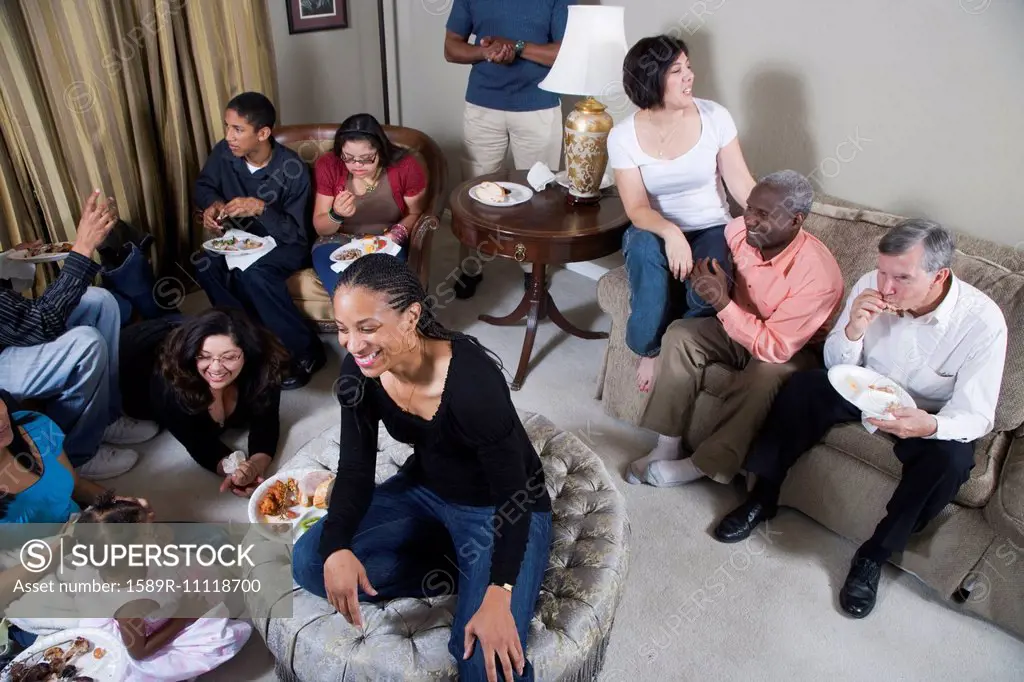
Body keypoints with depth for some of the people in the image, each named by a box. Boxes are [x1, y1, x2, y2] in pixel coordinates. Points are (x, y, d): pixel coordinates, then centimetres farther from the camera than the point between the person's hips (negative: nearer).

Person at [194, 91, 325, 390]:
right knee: (206, 266, -25)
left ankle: (306, 351, -21)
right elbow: (203, 185, 11)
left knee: (253, 273, -36)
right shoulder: (224, 153, -10)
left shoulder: (292, 169, -24)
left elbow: (295, 233, -21)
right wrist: (213, 204, -13)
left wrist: (261, 208, -37)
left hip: (285, 245, -5)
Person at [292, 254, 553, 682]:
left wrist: (498, 596, -34)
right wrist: (337, 546, -24)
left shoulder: (473, 381, -34)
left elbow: (513, 492, -26)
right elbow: (355, 470, -7)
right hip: (425, 490, 7)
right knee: (311, 562, -8)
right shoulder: (359, 372, -15)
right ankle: (456, 567, 0)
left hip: (500, 509, -6)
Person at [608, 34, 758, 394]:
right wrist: (671, 232, -36)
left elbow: (742, 184, -7)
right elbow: (637, 209, -15)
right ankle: (649, 348, -16)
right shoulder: (623, 135, -10)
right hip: (656, 232, 0)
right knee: (642, 245, -37)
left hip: (711, 231, 0)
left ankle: (666, 351, 0)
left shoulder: (715, 116, -8)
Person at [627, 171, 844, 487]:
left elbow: (775, 348, -33)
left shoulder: (819, 274, -32)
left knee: (763, 377, -36)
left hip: (794, 350, -5)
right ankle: (666, 447, -15)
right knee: (680, 334, -18)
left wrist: (723, 304, -37)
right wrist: (705, 277, -11)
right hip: (739, 324, 5)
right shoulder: (739, 230, -17)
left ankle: (703, 465, -17)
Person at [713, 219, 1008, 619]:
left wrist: (930, 425, -45)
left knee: (950, 458, -32)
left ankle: (875, 555, -11)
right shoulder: (872, 286, -19)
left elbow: (976, 416, -22)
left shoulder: (982, 321, -25)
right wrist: (853, 330, -30)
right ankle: (762, 499, -8)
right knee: (804, 386, -23)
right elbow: (838, 367, -7)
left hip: (932, 415, -2)